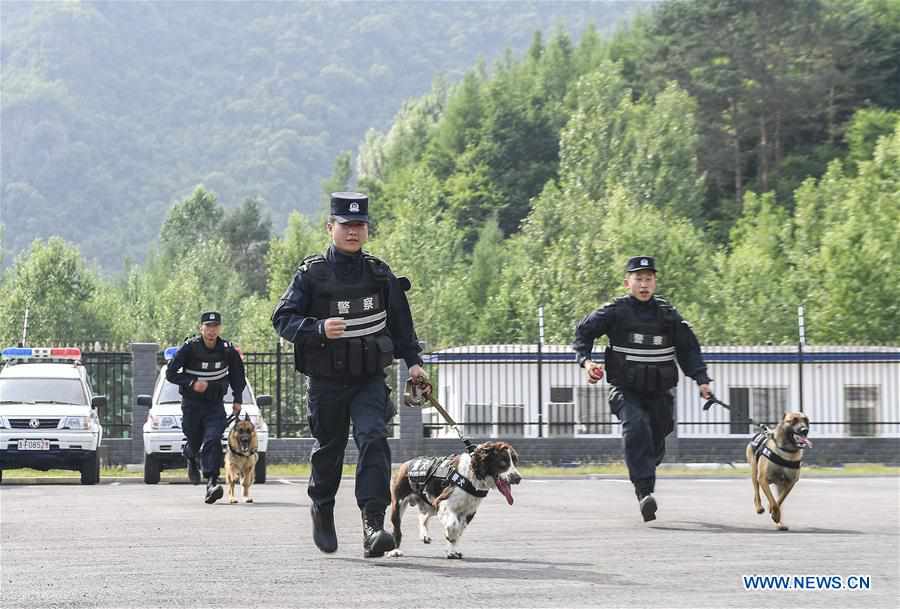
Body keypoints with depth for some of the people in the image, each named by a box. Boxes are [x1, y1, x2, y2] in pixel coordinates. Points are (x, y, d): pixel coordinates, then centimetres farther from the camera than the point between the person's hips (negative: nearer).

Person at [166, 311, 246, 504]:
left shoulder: (227, 349, -4)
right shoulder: (190, 347, -12)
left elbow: (237, 373, 13)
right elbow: (171, 373, -10)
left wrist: (237, 399, 9)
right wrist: (192, 383, -23)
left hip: (215, 404, 1)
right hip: (191, 403, -1)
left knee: (213, 441, -18)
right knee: (194, 442, 9)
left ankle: (212, 483, -25)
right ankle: (190, 457, 46)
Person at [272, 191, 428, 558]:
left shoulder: (379, 273, 4)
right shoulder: (312, 273, -5)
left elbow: (399, 320, 16)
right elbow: (282, 319, -8)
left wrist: (413, 361, 8)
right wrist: (319, 328, -25)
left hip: (369, 379, 1)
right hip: (326, 380, -1)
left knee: (373, 439, -19)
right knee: (328, 448, 13)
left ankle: (373, 524, -26)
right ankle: (322, 509, 41)